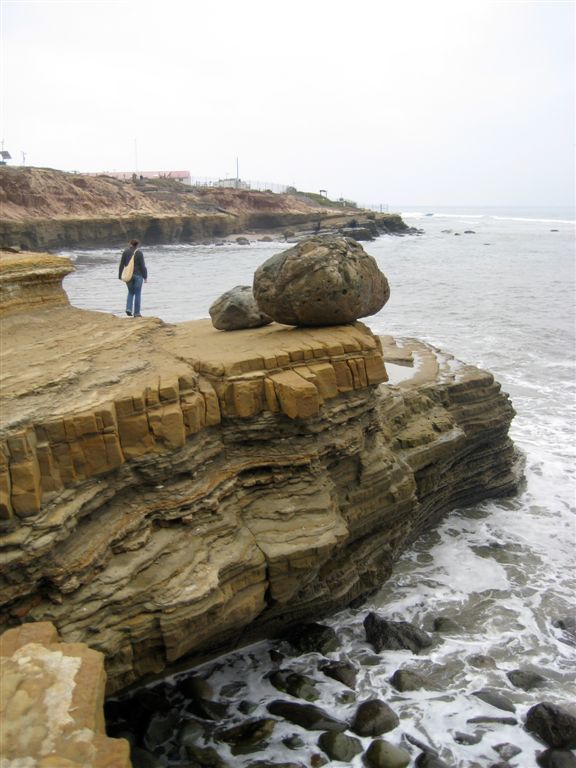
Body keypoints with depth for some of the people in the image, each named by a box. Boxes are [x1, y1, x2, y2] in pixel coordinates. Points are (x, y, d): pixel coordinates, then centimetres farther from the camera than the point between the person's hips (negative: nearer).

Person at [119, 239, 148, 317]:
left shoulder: (125, 252, 1)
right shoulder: (139, 253, -9)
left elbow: (121, 265, 3)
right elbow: (143, 266, -9)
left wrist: (120, 276, 10)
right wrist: (145, 276, -2)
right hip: (138, 275, -3)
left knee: (130, 292, 19)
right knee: (137, 294, 4)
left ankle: (128, 309, 2)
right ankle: (136, 313, 5)